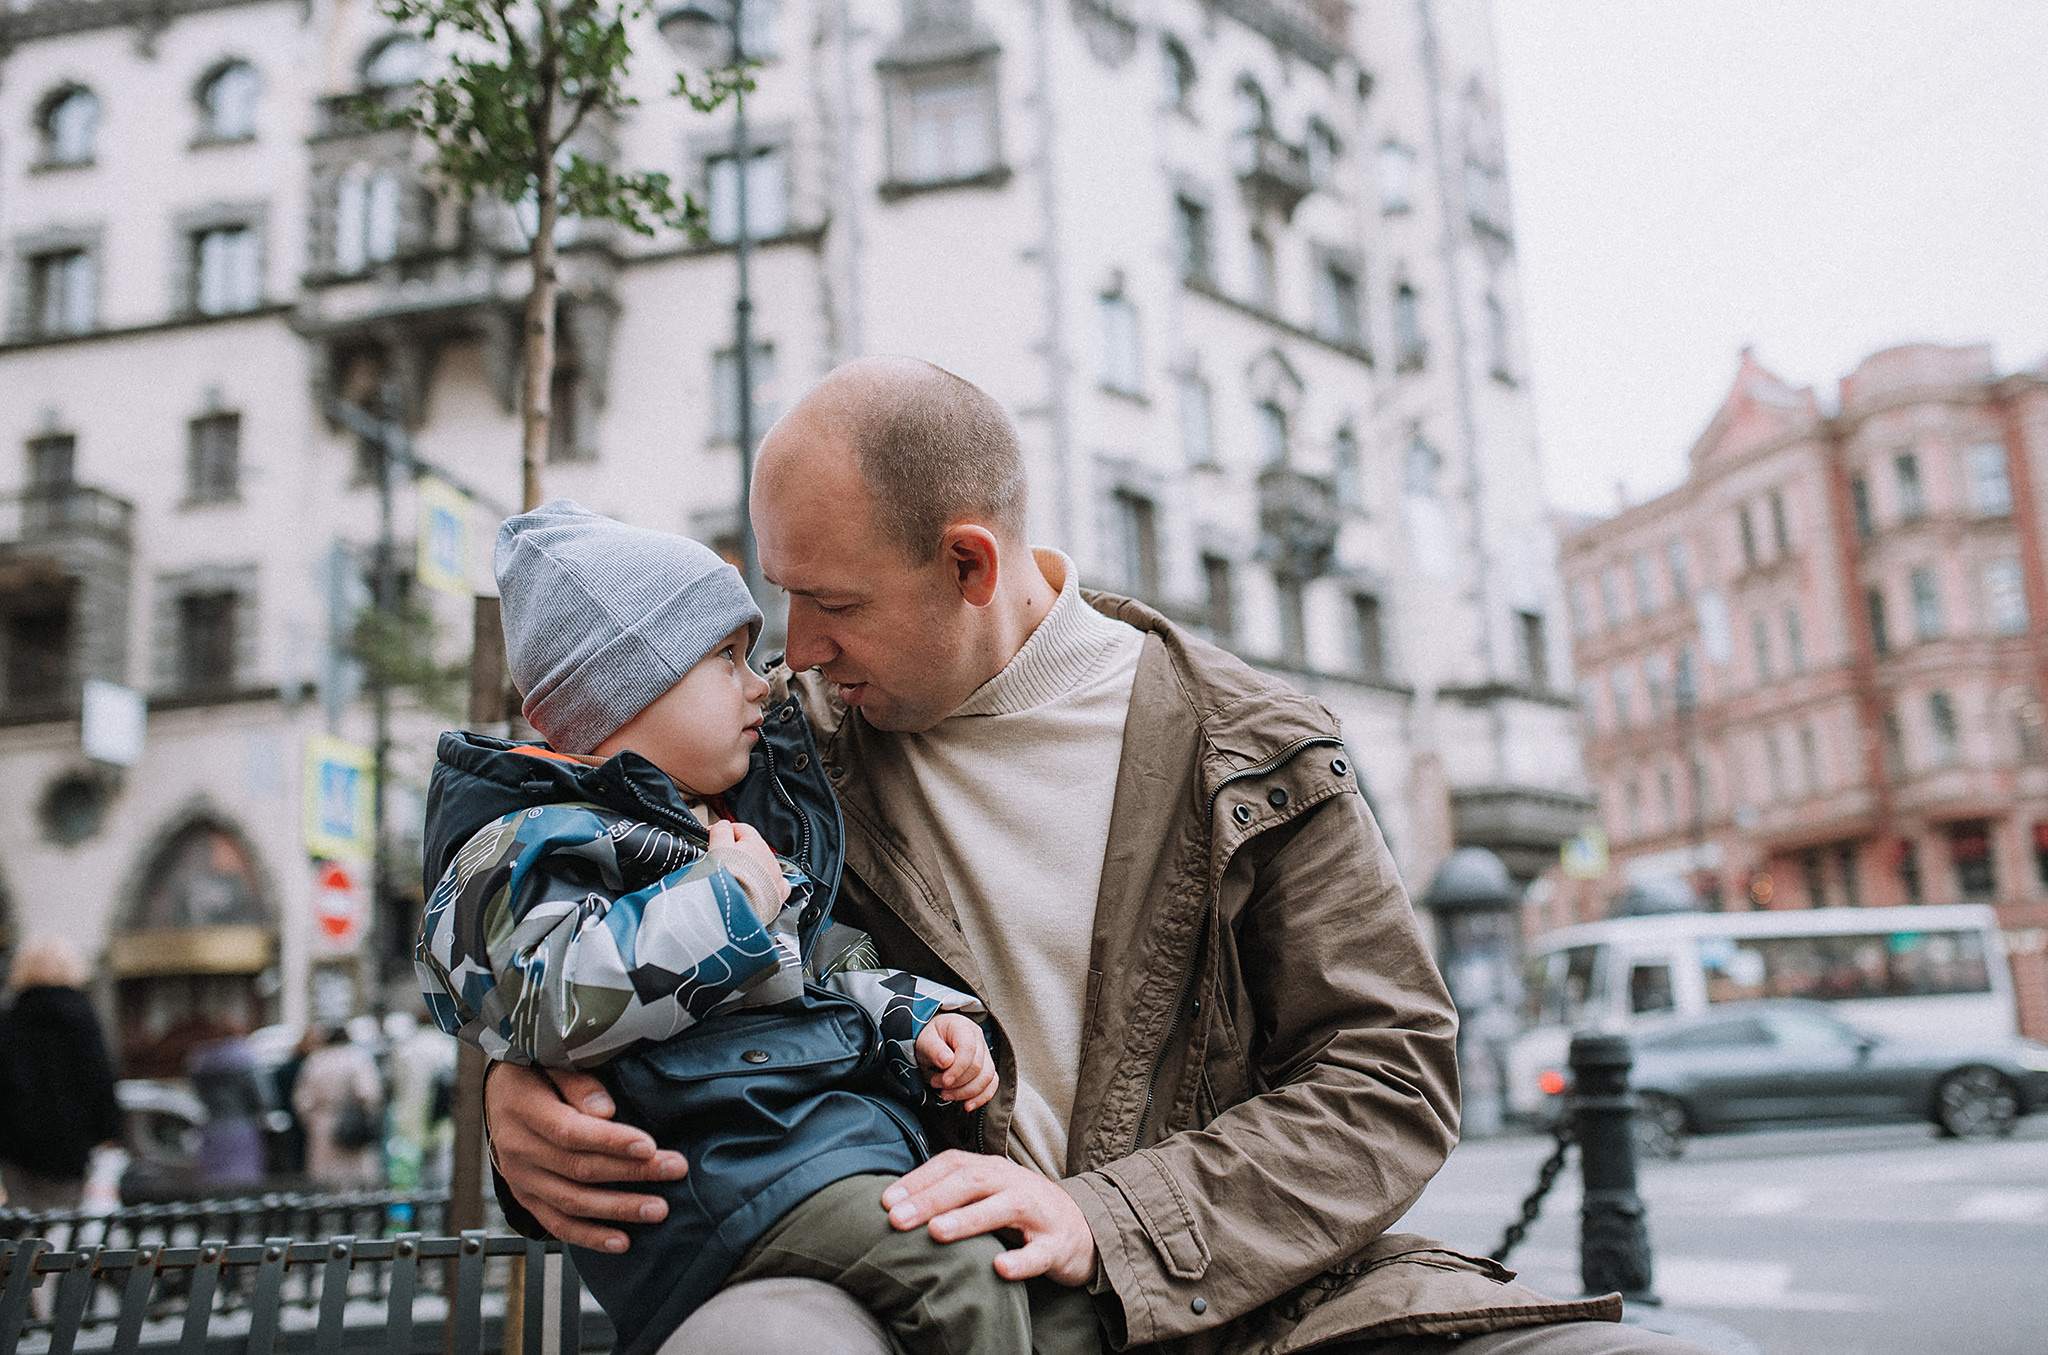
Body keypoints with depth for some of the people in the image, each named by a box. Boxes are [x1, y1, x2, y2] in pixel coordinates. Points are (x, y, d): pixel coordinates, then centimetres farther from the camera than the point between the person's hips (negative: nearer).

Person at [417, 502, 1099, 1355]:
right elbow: (547, 998, -22)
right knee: (960, 1277, -28)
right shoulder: (536, 839, -4)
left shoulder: (761, 816, 25)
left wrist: (918, 1016, 14)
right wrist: (727, 905, -16)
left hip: (871, 1123, 9)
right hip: (724, 1158, -8)